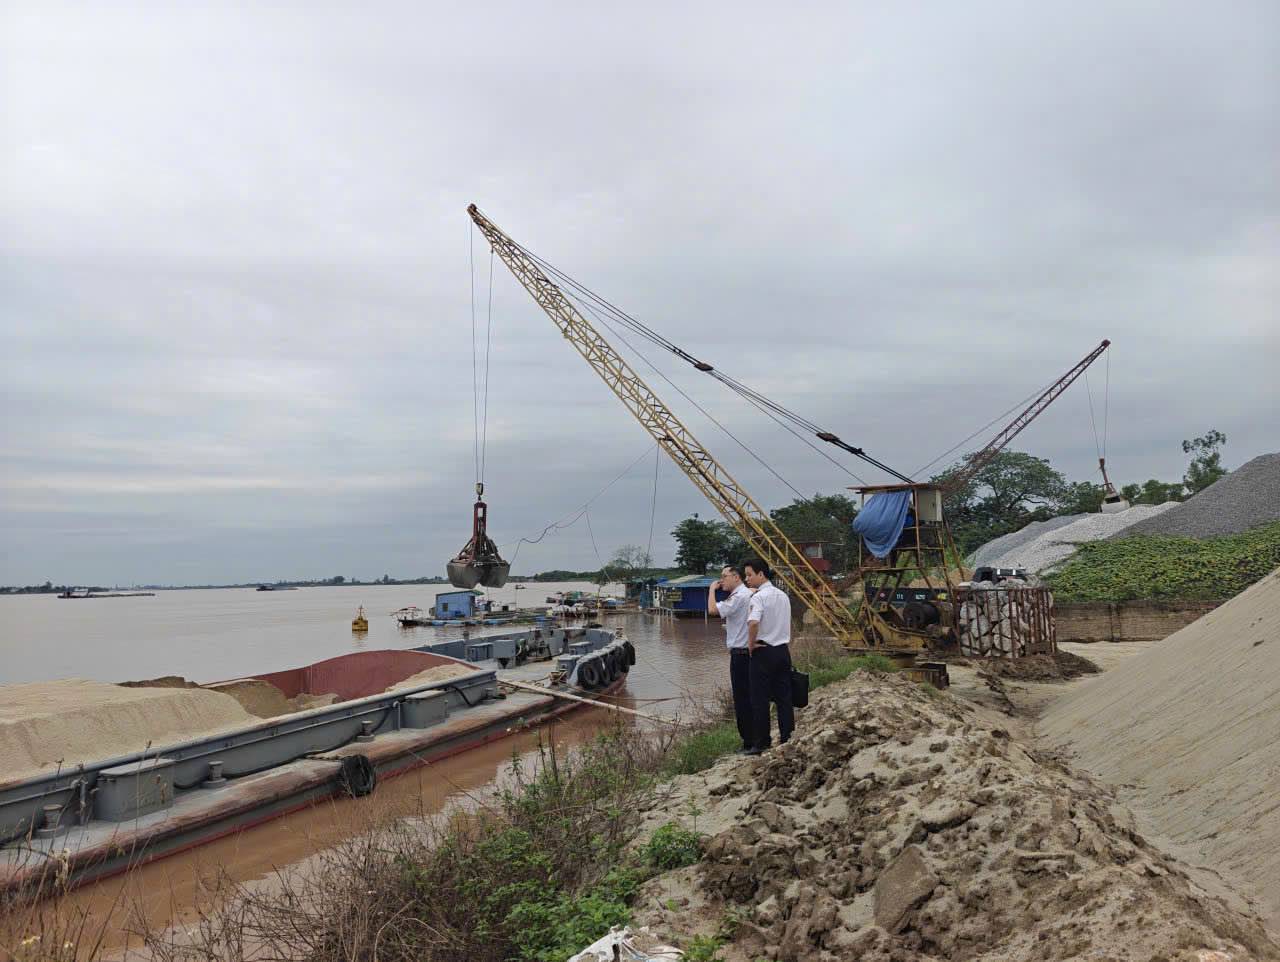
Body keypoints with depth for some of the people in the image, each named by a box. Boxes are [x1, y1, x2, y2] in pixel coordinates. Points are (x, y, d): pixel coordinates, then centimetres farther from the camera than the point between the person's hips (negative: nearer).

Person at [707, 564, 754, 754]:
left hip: (740, 653, -10)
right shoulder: (749, 594, 15)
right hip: (747, 652, 10)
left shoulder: (739, 597, -17)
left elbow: (712, 610, -23)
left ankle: (748, 742, 2)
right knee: (749, 698, 15)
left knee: (741, 699, -3)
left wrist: (712, 590, -10)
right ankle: (755, 738, 22)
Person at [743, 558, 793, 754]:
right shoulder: (783, 596, 11)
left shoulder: (758, 597, -15)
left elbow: (753, 623, -28)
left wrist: (751, 644, -18)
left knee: (760, 699, 2)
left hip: (763, 652, -7)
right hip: (783, 650, 7)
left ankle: (762, 743, 7)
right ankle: (787, 738, 14)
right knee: (784, 696, 10)